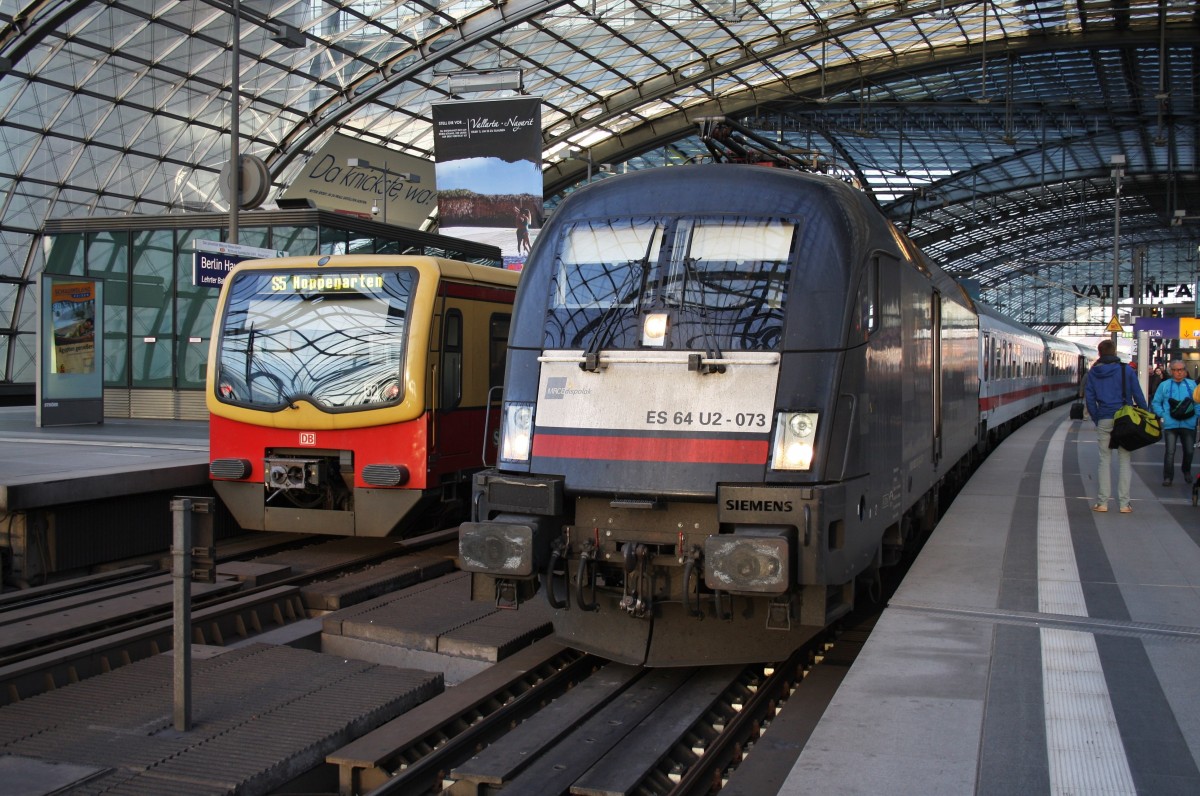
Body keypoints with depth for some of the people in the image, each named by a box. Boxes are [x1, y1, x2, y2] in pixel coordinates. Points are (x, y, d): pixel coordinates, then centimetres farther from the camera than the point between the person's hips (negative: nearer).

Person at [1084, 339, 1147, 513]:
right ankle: (1124, 503, 3)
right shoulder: (1125, 370, -2)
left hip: (1104, 420, 1)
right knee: (1124, 460, 3)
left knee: (1104, 460, 7)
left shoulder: (1093, 373, 4)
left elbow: (1089, 399, 5)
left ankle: (1102, 502, 7)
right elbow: (1138, 396, -1)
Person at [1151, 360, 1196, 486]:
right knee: (1170, 451, -7)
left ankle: (1187, 472, 34)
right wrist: (1163, 414, -4)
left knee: (1189, 451, 8)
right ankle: (1167, 477, -1)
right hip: (1170, 424, -1)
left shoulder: (1192, 384, 8)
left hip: (1188, 424, 2)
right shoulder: (1164, 385, 5)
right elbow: (1155, 403, 8)